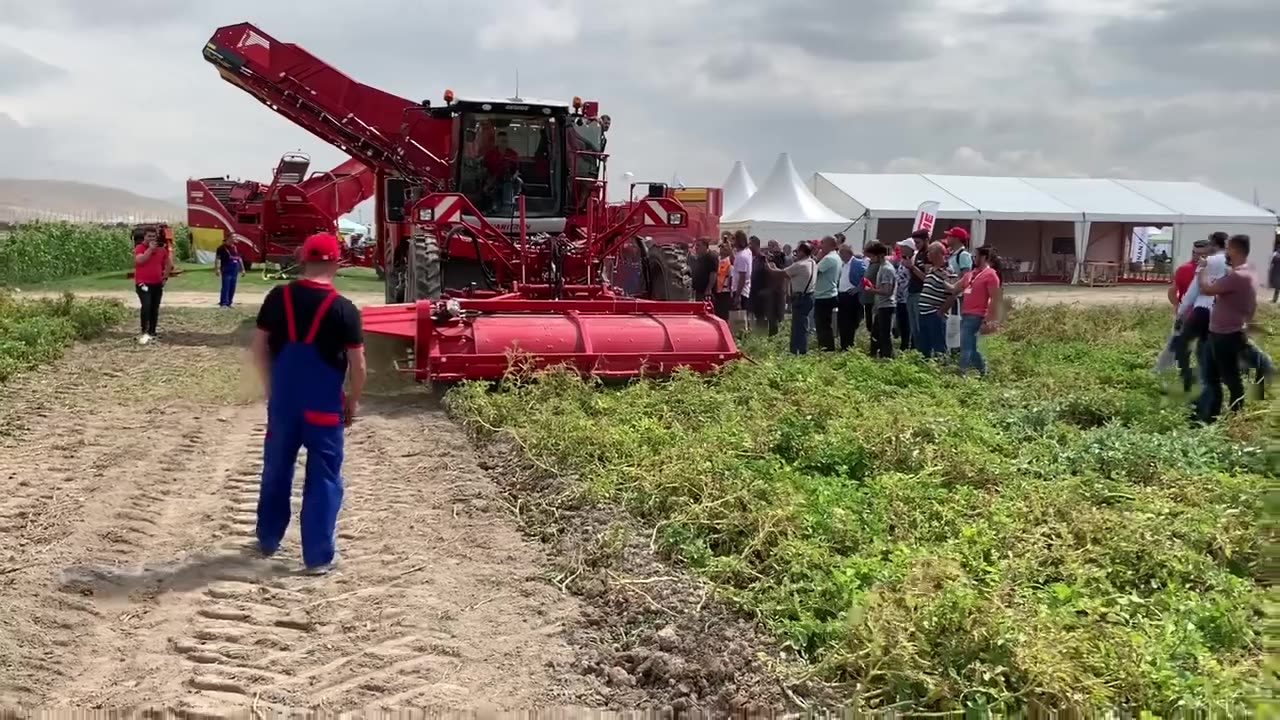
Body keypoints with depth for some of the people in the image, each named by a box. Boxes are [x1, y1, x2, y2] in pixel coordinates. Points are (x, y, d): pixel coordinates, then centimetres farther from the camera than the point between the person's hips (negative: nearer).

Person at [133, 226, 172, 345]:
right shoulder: (139, 248, -7)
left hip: (157, 284, 6)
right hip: (143, 283, -6)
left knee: (154, 309, 9)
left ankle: (152, 333, 18)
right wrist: (150, 248, -23)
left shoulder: (162, 249, 8)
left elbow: (169, 263, 21)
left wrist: (165, 277, 14)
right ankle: (144, 332, -19)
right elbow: (139, 260, -27)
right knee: (146, 305, -21)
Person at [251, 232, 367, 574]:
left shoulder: (278, 297, -2)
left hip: (282, 400, 4)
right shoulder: (344, 309, -13)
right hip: (324, 405, -4)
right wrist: (352, 401, 4)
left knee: (276, 470, 20)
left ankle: (268, 539, 34)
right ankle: (319, 555, 9)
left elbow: (259, 347, 4)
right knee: (323, 478, 6)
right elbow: (357, 364, -11)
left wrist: (271, 387, 16)